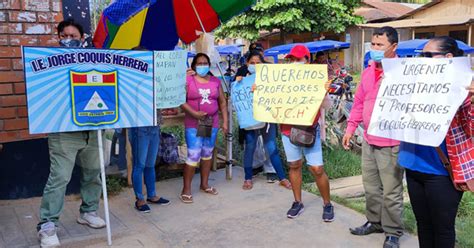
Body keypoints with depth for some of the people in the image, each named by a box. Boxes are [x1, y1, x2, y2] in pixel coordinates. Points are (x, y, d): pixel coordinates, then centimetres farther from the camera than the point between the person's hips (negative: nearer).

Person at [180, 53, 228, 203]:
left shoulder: (216, 81, 9)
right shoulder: (188, 80, -2)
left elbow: (223, 102, 11)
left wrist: (225, 121, 6)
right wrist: (194, 113, -19)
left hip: (212, 123, 4)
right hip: (193, 124, -4)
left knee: (208, 153, 13)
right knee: (194, 156, -8)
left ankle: (204, 184, 27)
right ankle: (186, 190, 2)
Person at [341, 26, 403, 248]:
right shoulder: (368, 71, 11)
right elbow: (359, 101, 17)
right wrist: (351, 127, 16)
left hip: (391, 143, -7)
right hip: (369, 140, 7)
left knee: (391, 191, 4)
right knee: (370, 186, 19)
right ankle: (374, 221, 37)